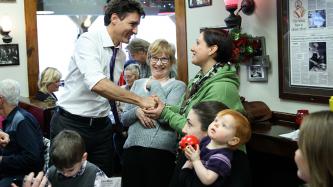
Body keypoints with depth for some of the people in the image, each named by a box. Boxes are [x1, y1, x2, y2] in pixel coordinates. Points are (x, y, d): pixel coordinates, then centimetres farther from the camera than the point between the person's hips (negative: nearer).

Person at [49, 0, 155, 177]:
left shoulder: (121, 55, 7)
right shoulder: (88, 40, -17)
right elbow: (97, 84, -32)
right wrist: (140, 100, -29)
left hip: (102, 126, 7)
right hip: (71, 124, -7)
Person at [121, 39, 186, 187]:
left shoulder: (177, 86, 3)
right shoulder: (138, 83, 16)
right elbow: (124, 119, 14)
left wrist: (154, 86, -4)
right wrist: (137, 111, -8)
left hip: (160, 150, -4)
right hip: (131, 148, 4)